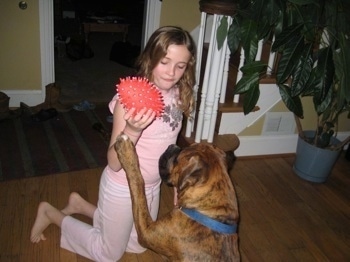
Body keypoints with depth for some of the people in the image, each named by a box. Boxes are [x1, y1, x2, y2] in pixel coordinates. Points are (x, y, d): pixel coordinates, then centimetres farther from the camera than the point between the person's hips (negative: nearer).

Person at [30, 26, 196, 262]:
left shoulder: (178, 94, -7)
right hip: (123, 188, -7)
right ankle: (50, 212, 29)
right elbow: (114, 163, -26)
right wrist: (132, 131, -44)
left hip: (152, 187, 7)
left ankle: (79, 205, 36)